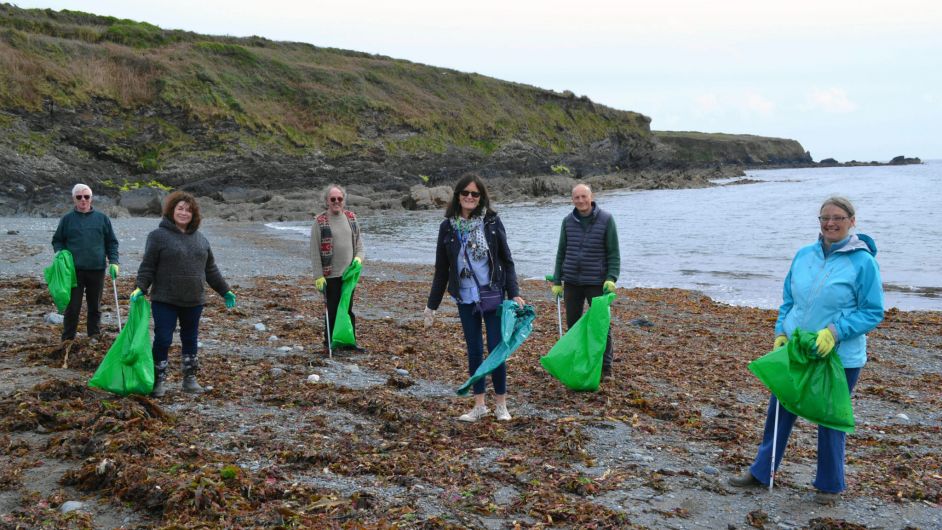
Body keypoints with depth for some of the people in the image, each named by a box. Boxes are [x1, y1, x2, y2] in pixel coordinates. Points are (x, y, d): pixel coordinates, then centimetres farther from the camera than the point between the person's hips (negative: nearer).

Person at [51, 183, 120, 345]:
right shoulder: (67, 219, 5)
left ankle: (94, 336, 21)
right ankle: (68, 338, 9)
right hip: (74, 270, -1)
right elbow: (57, 241, 13)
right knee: (72, 306, 0)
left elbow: (111, 242, 9)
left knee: (95, 306, 10)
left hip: (97, 270, 1)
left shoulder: (102, 218, 6)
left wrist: (114, 262, -1)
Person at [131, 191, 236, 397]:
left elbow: (210, 269, 17)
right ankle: (159, 381, 8)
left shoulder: (200, 239, 12)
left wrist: (225, 291, 18)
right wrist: (140, 288, -19)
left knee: (191, 340, 13)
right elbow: (147, 266, -7)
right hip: (165, 301, -5)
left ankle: (190, 379, 24)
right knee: (163, 339, -4)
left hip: (193, 301, 5)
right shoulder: (158, 236, -5)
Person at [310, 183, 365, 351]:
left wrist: (359, 257, -2)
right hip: (330, 275, -5)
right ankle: (329, 343, 14)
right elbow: (315, 252, -9)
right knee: (332, 310, 2)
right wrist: (318, 276, -13)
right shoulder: (320, 221, -8)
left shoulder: (351, 217, 7)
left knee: (348, 308, 13)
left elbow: (358, 241, 17)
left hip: (349, 273, 5)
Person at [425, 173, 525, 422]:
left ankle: (501, 405, 15)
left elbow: (506, 260, 0)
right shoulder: (448, 226, 1)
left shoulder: (492, 222, -3)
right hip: (465, 299, 2)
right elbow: (441, 269, 7)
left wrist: (514, 294, -8)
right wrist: (431, 305, 8)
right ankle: (479, 406, 20)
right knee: (474, 351, 9)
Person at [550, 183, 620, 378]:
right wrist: (556, 281, 8)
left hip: (596, 282, -3)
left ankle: (605, 366, 11)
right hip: (571, 282, 4)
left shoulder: (606, 219, -6)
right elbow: (561, 252, 10)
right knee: (572, 324, 10)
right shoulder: (568, 221, 3)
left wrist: (611, 278, -17)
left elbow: (613, 252, -6)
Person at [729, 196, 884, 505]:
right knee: (779, 410, 12)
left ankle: (830, 485, 30)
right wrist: (781, 332, 1)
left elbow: (873, 312, -11)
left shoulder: (863, 261, -13)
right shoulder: (804, 255, 2)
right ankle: (760, 472, 28)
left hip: (840, 358, -5)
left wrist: (835, 331, -22)